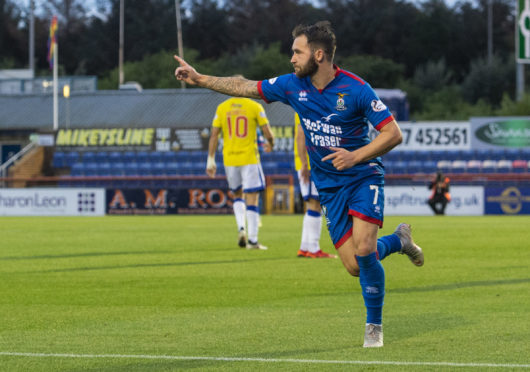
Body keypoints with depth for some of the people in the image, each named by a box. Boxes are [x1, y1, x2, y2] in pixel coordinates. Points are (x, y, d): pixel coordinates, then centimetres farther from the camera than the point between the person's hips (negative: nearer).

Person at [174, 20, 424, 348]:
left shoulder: (355, 89, -16)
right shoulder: (293, 85, -1)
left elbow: (394, 133, -15)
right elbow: (247, 88, 11)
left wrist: (355, 156, -24)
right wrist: (199, 79, 9)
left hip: (363, 176, -5)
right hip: (329, 186, 5)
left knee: (363, 249, -23)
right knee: (354, 265, -5)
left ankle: (374, 326, -2)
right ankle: (399, 240, 28)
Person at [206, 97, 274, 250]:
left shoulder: (222, 108, 3)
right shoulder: (255, 107, -5)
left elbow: (214, 135, 2)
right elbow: (267, 133, -4)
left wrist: (211, 160, 8)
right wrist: (270, 144, 19)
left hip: (229, 160, 3)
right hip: (249, 159, -3)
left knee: (238, 195, 22)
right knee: (252, 198, 0)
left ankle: (241, 228, 0)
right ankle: (253, 240, -3)